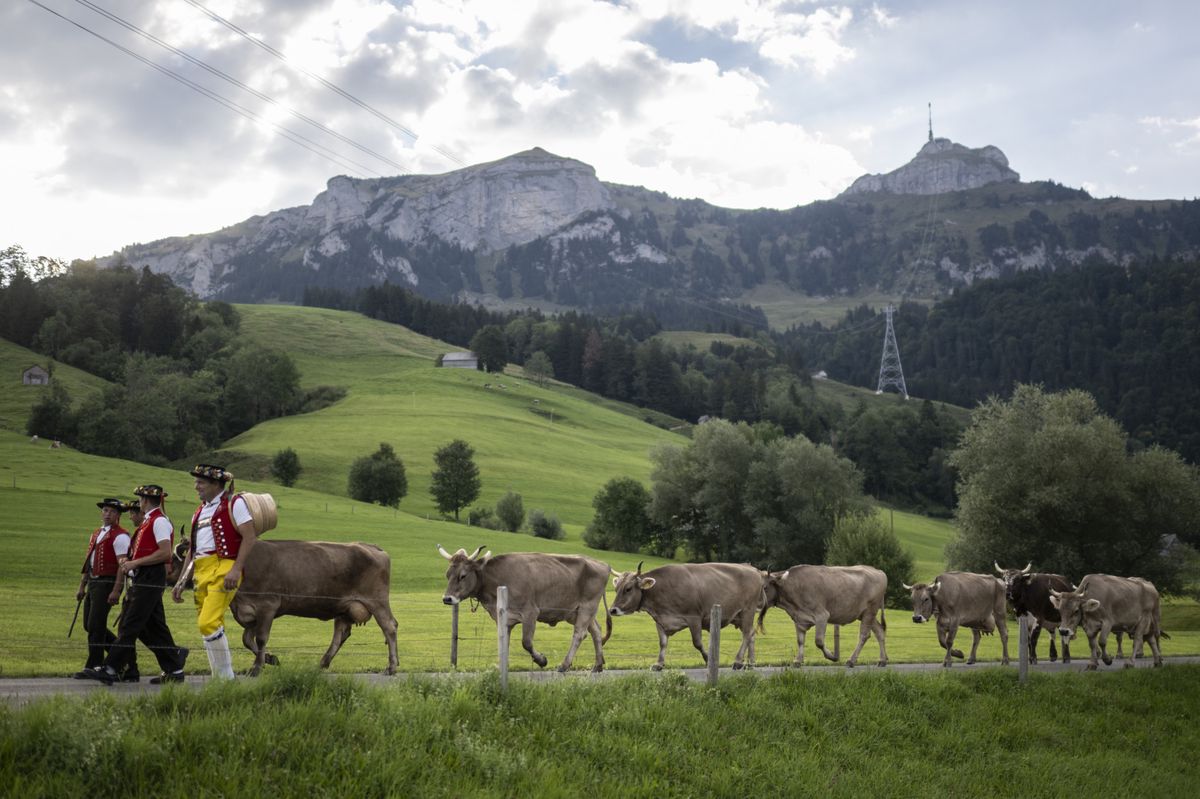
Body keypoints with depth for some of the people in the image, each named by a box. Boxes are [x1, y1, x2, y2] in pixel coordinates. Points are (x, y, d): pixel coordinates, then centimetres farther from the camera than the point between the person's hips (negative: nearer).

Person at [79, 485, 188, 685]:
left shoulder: (159, 521, -11)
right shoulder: (149, 521, 20)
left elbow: (165, 553, -21)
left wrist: (136, 563, -19)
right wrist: (129, 565, 14)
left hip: (150, 580, -10)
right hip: (141, 580, 10)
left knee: (130, 625, -11)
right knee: (154, 627, 10)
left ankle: (109, 670, -12)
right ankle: (174, 670, 14)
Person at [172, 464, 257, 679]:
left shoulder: (234, 502, -1)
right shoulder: (200, 510, 22)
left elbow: (249, 537, -10)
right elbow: (192, 550, 25)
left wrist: (236, 569, -19)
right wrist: (181, 581, 19)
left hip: (223, 570, -8)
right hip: (201, 573, 8)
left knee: (209, 623, -18)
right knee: (214, 627, 9)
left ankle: (226, 676, -11)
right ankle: (219, 678, 15)